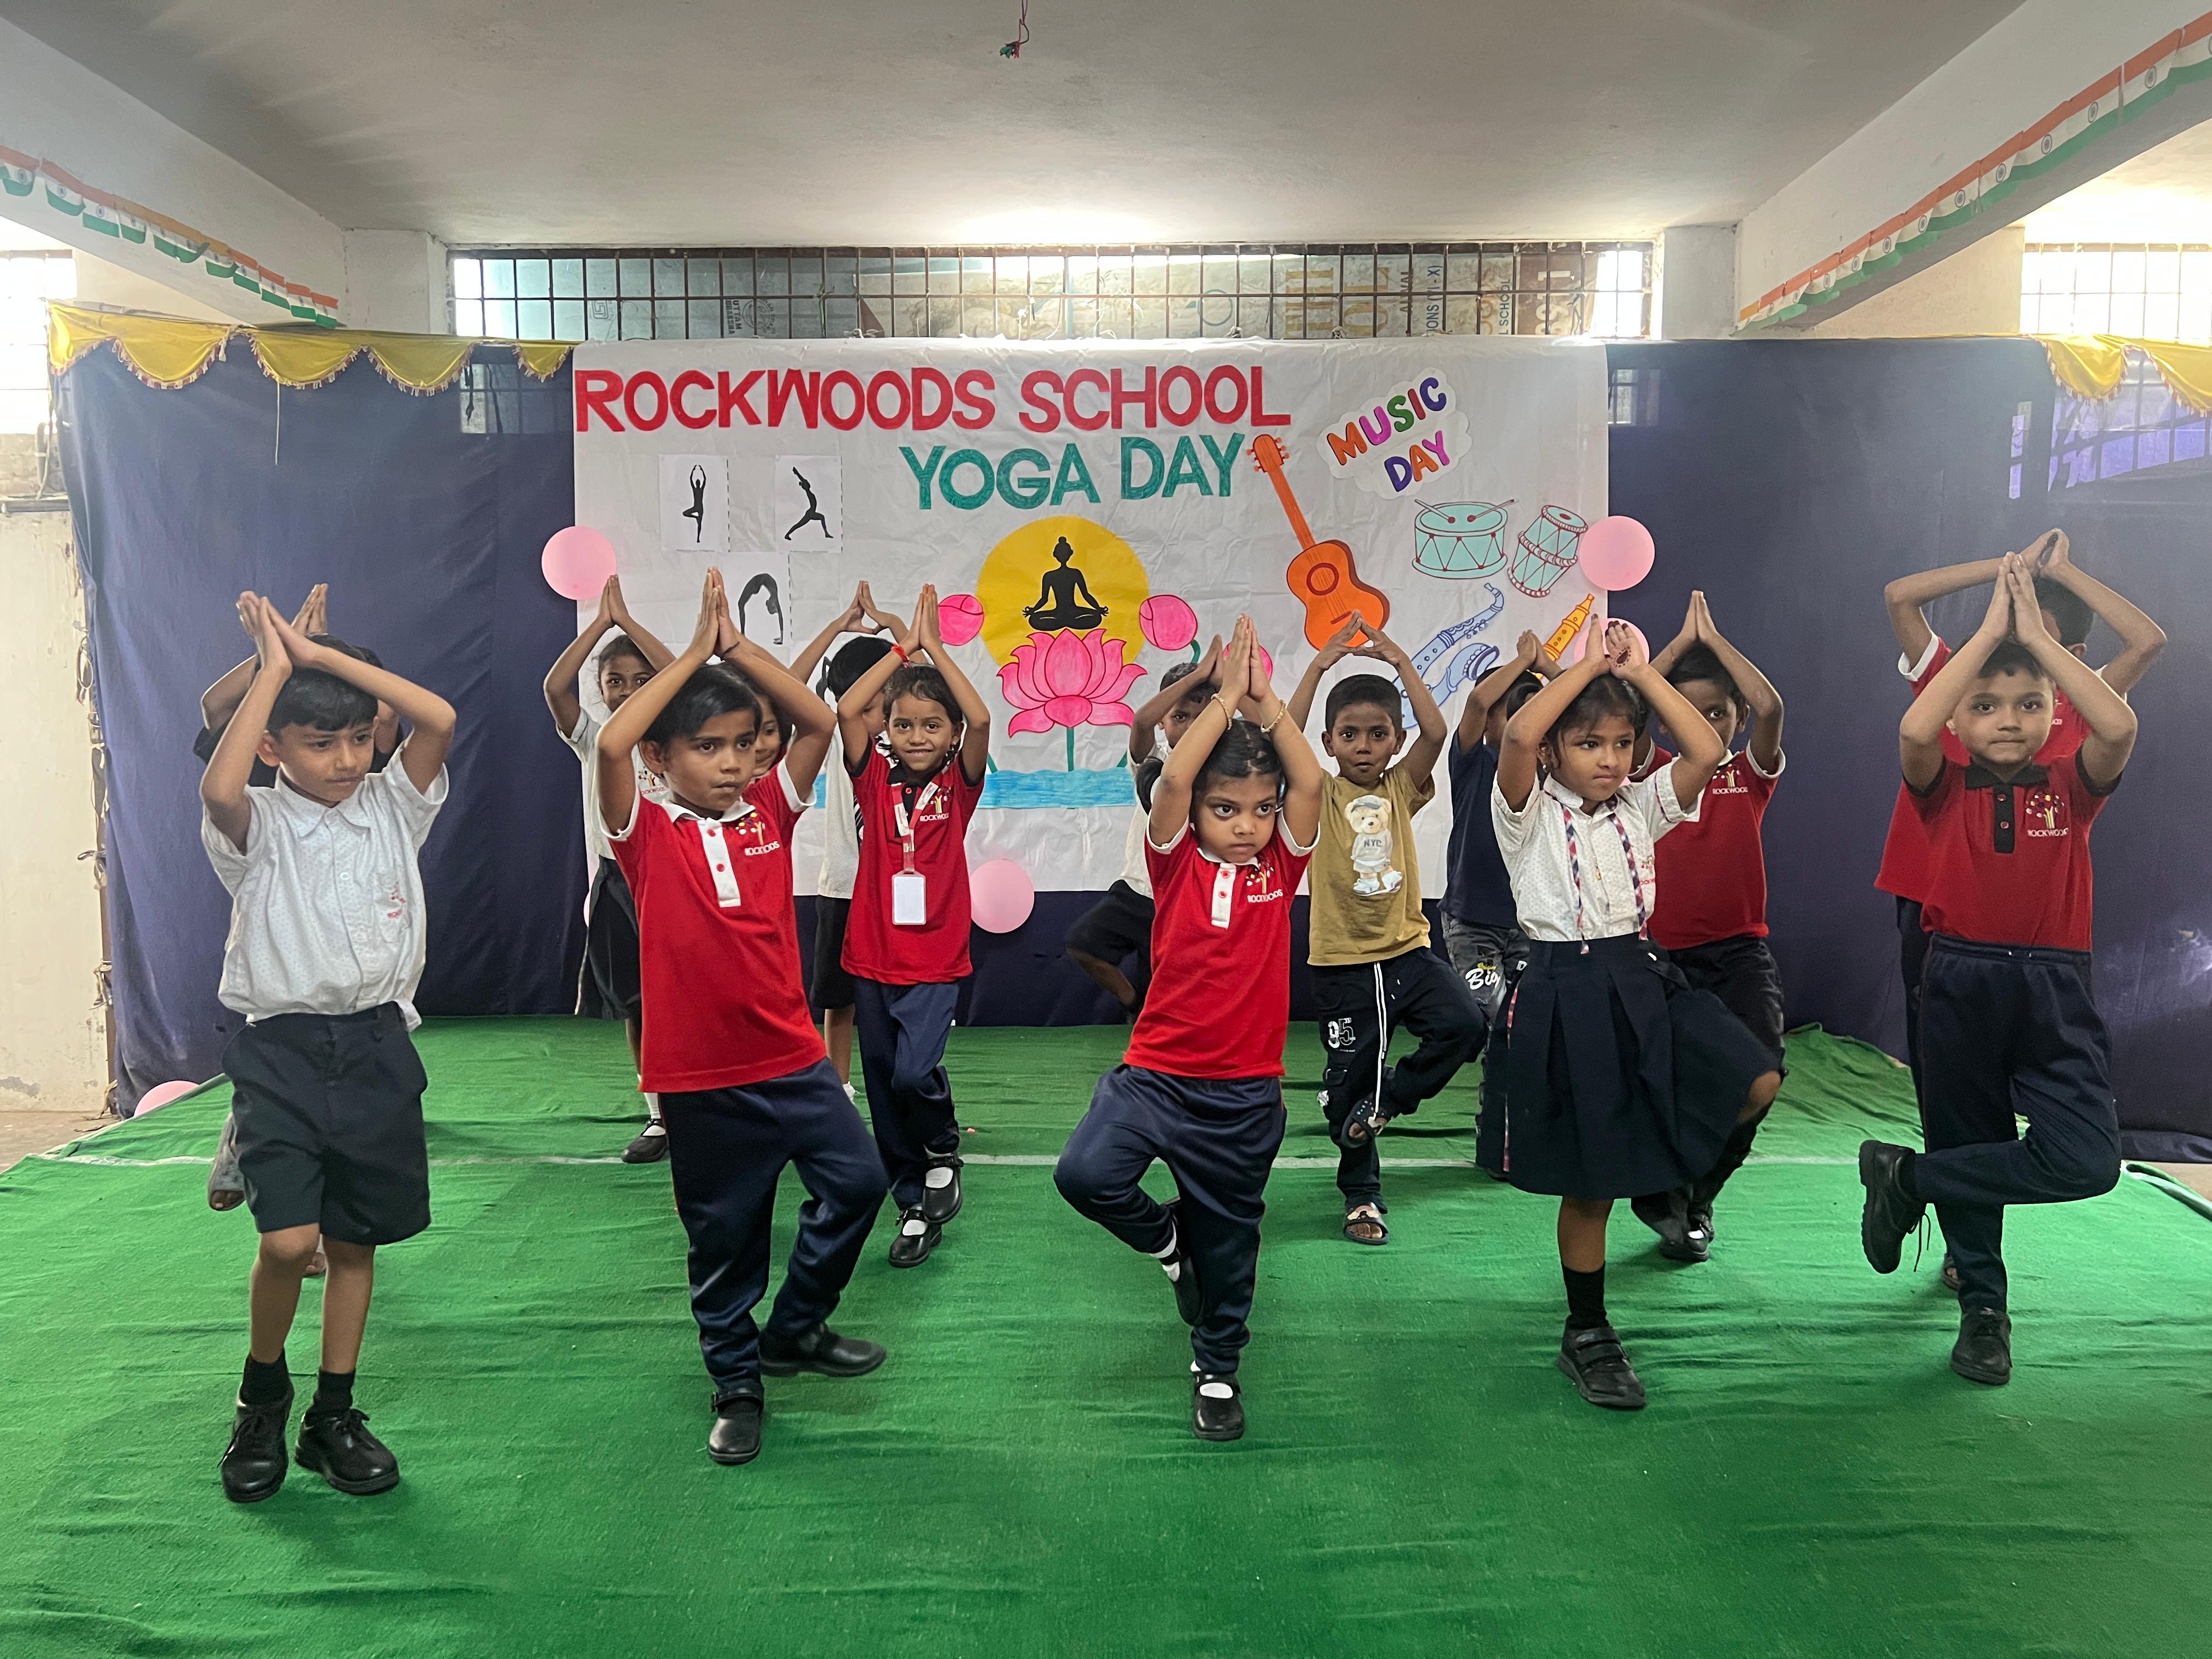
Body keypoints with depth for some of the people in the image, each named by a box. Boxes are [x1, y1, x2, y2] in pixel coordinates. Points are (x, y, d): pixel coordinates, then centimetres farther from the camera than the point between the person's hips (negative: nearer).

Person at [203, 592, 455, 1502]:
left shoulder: (392, 808, 2)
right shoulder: (257, 827, -5)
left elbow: (440, 720, -14)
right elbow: (218, 788, -30)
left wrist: (320, 653, -13)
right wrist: (273, 668, -21)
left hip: (375, 1046, 3)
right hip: (282, 1050, -3)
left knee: (355, 1240, 11)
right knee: (288, 1239, -14)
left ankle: (333, 1417, 27)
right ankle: (261, 1392, 15)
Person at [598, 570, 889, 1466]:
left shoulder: (770, 810, 3)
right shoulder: (647, 831, -6)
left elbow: (820, 722, -5)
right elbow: (610, 742, -23)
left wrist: (738, 645, -7)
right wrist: (695, 652, -15)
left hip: (792, 1056, 3)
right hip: (698, 1074, -3)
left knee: (856, 1178, -4)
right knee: (723, 1233, 10)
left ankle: (796, 1328, 20)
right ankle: (737, 1384, 30)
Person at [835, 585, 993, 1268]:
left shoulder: (958, 783, -2)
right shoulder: (875, 779, 1)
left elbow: (981, 719, -19)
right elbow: (846, 710, -14)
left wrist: (935, 647, -14)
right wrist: (903, 647, -11)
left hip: (936, 961, -3)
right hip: (872, 958, 3)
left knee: (914, 1071, -20)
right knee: (884, 1090, 10)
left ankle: (945, 1147, 10)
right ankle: (917, 1206, 26)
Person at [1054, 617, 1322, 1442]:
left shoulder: (1281, 867, 1)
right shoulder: (1177, 864, -4)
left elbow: (1311, 783, -12)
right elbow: (1172, 779, -20)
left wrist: (1264, 702, -11)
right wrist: (1223, 698, -15)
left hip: (1245, 1092, 1)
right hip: (1156, 1072, -1)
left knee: (1229, 1237, 13)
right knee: (1084, 1172, -22)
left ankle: (1218, 1368, 37)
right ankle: (1166, 1236, 10)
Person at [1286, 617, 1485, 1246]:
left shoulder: (1402, 788, 4)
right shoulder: (1321, 796, -2)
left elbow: (1436, 732, -12)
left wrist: (1401, 663, -12)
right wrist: (1319, 667, -19)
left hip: (1407, 950, 2)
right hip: (1342, 963, -2)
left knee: (1464, 1024, -20)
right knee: (1349, 1081, 6)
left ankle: (1387, 1099, 6)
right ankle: (1361, 1194, 27)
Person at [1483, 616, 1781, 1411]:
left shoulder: (1641, 807, 9)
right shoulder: (1530, 811, -6)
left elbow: (1707, 751, -7)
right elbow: (1517, 735, -26)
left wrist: (1638, 670, -6)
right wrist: (1588, 664, -16)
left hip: (1643, 983, 5)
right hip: (1564, 995, -5)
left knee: (1758, 1081, -16)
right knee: (1588, 1183, 4)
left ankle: (1661, 1172, 12)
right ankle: (1586, 1336, 23)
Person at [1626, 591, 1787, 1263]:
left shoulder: (1751, 775, 5)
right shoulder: (1657, 773, 5)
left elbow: (1770, 709, -13)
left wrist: (1713, 638, -6)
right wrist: (1681, 641, -5)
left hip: (1740, 953, 1)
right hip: (1663, 954, 0)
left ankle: (1696, 1195, 12)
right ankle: (1666, 1198, 26)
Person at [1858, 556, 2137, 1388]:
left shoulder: (2071, 787, 3)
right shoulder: (1945, 788, 1)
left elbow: (2118, 727, -18)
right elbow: (1914, 731, -21)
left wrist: (2036, 633, -13)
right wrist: (1990, 629, -15)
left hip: (2054, 986, 1)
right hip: (1961, 983, -1)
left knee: (2088, 1160, -15)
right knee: (1968, 1145, 11)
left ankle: (1908, 1177, 4)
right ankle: (1983, 1311, 31)